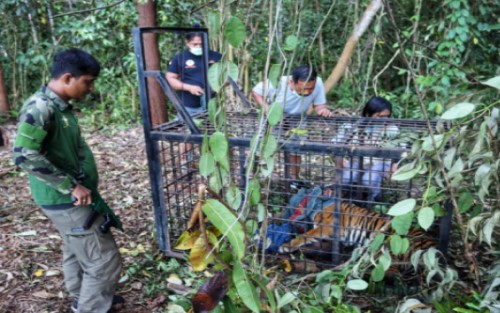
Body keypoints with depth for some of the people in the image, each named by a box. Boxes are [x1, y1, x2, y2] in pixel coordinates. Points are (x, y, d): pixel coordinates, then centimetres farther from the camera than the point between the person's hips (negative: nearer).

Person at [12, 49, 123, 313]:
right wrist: (71, 186, -27)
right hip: (66, 200, -10)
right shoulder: (40, 107, -22)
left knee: (77, 251, 26)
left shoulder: (59, 105, 7)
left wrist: (75, 186, 15)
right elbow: (25, 155, -32)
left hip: (71, 197, 10)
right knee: (105, 261, -2)